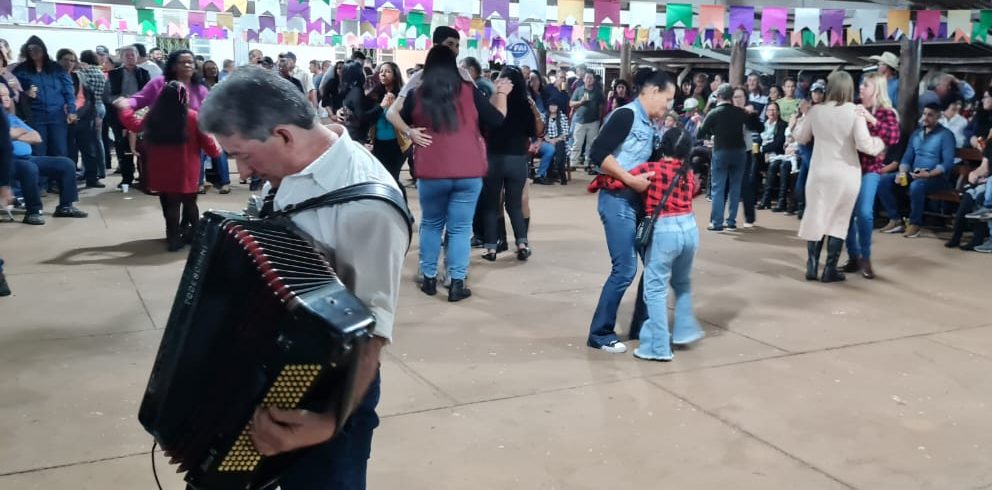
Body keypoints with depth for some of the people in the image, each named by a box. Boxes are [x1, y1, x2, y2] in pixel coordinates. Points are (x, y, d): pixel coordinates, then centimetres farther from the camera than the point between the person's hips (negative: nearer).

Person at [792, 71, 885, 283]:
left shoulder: (816, 110, -2)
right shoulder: (855, 112, -10)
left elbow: (800, 137, 11)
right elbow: (864, 144, -16)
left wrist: (803, 117, 27)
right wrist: (880, 144, 4)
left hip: (819, 173, 2)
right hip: (845, 175, -2)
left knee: (816, 217, 11)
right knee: (839, 221, 8)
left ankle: (812, 267, 12)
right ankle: (830, 269, 8)